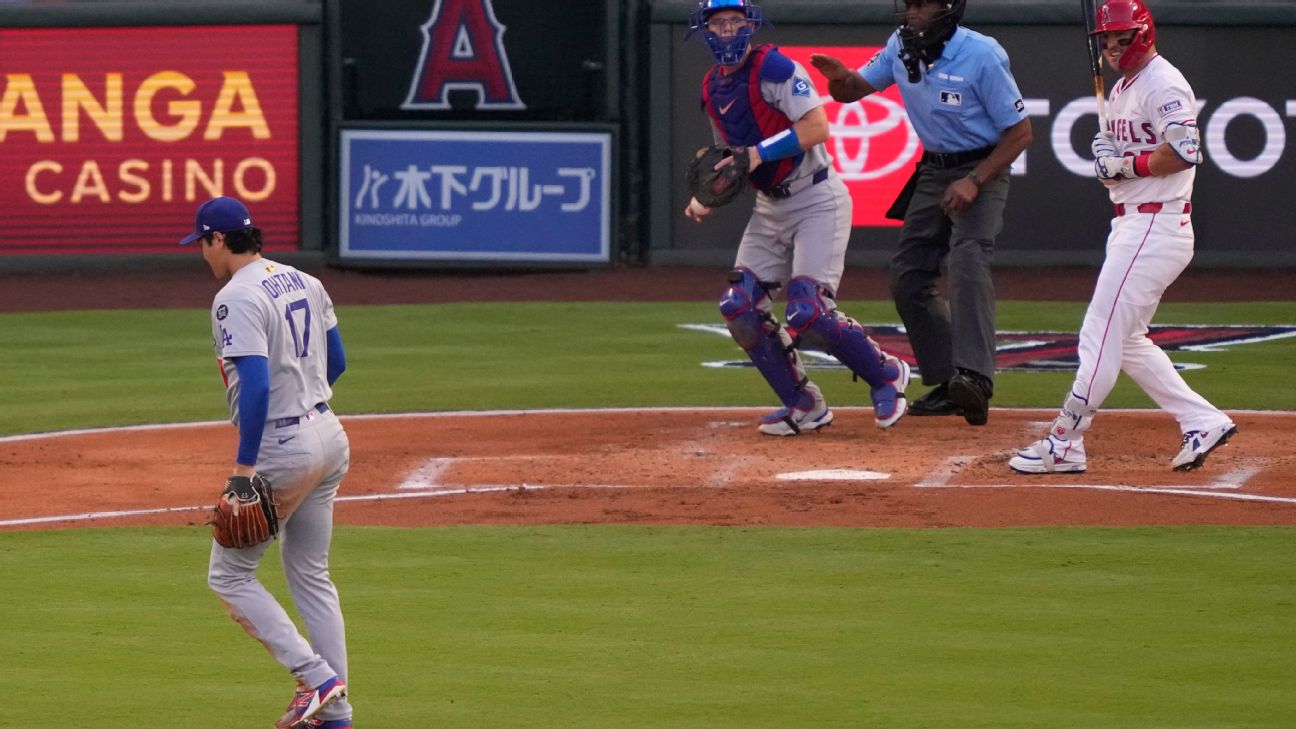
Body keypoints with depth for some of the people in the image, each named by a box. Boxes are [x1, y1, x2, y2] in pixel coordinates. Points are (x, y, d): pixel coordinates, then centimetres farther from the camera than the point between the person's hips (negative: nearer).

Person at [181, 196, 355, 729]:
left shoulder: (236, 298, -17)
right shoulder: (305, 283, 9)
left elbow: (257, 385, -26)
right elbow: (336, 362, 16)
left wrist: (244, 464, -25)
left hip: (279, 449, -9)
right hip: (328, 438, 9)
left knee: (229, 575, 4)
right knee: (311, 576, 17)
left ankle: (316, 675, -8)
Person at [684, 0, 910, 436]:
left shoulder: (774, 68, -15)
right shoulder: (712, 89, 9)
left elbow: (817, 127, -24)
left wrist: (759, 152, -29)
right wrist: (705, 198, 2)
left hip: (817, 200, -8)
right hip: (769, 208, 8)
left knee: (807, 312, -18)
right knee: (739, 308, -5)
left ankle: (888, 376, 7)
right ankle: (804, 406, 8)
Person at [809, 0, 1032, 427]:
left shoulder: (982, 55, -21)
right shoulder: (903, 47, -3)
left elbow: (1020, 132, -16)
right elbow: (853, 90, 7)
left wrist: (974, 181, -25)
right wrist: (840, 79, -19)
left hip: (981, 171, -7)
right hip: (932, 173, 7)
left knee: (967, 262, -27)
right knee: (907, 278, 6)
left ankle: (974, 379, -39)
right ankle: (947, 381, 15)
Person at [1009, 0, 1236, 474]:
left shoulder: (1163, 84, -13)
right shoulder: (1122, 89, 18)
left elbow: (1186, 153, -25)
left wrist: (1126, 165, -16)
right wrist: (1106, 157, 0)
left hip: (1156, 228, -11)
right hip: (1130, 227, 11)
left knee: (1101, 335, -10)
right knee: (1125, 341, 14)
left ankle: (1065, 444, -7)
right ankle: (1202, 422, 15)